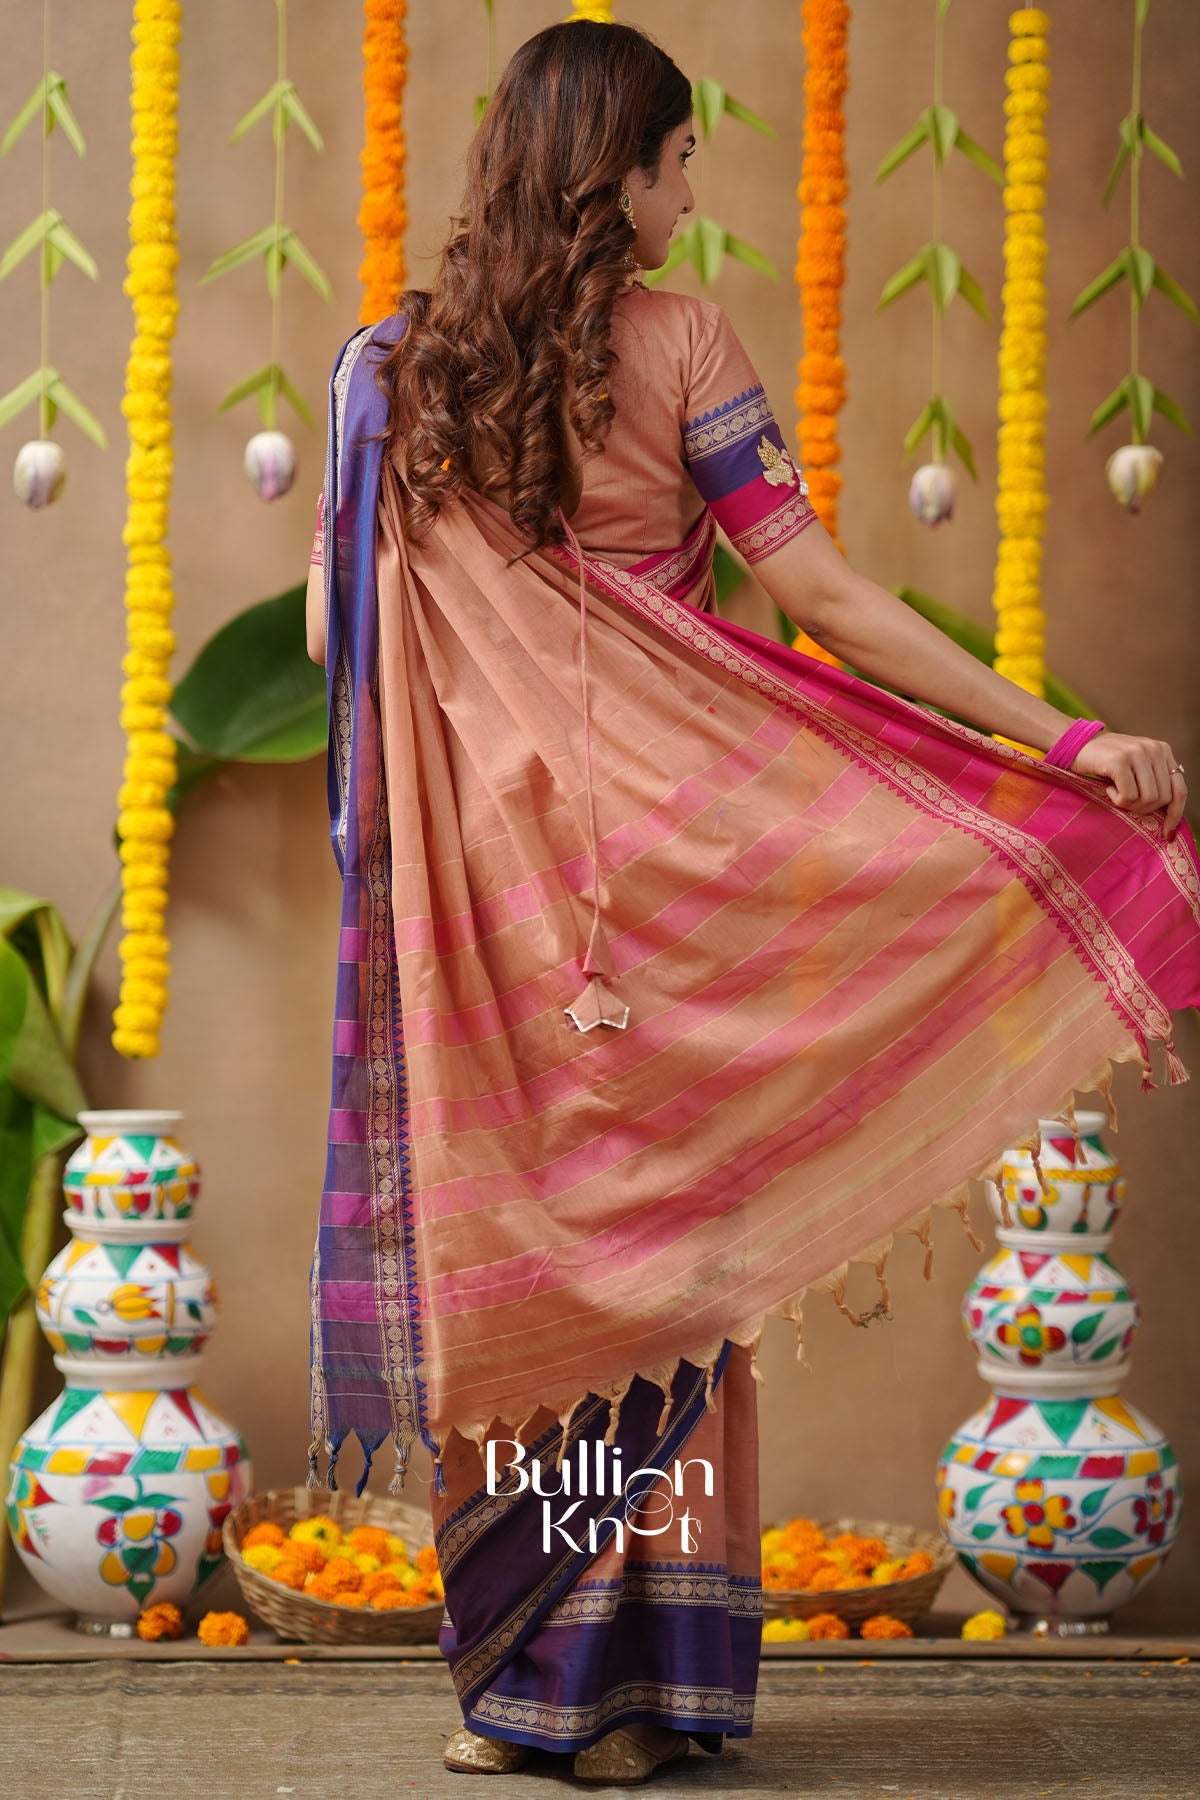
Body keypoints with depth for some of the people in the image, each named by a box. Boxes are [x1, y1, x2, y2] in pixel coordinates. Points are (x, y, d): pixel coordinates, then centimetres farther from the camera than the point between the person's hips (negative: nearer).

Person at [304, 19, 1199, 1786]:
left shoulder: (394, 365, 3)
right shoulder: (678, 345, -6)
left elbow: (331, 625, 5)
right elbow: (824, 597, -10)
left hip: (479, 853, 3)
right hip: (657, 831, -3)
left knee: (506, 1227, 9)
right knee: (654, 1230, 6)